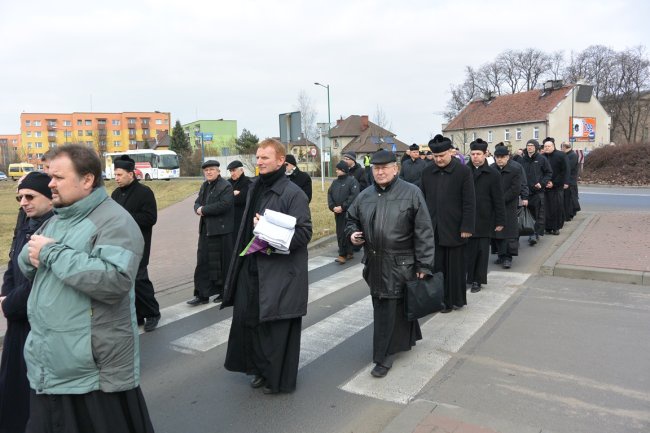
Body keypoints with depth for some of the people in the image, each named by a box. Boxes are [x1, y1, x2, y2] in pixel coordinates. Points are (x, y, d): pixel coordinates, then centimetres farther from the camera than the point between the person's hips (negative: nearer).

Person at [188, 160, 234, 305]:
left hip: (221, 230, -8)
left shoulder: (226, 186, -10)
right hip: (206, 229, 8)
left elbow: (224, 205, -23)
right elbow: (197, 202, 17)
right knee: (202, 261, 7)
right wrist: (198, 209, -8)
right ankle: (202, 294, 15)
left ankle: (224, 293, 18)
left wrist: (204, 209, -14)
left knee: (222, 262, 3)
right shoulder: (204, 186, 16)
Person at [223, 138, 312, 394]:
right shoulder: (255, 189, 11)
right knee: (247, 319, 14)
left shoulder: (293, 193, -13)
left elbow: (304, 232, -17)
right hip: (252, 268, 8)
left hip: (280, 272, -7)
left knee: (276, 326, 4)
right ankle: (261, 369, 35)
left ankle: (279, 378, 24)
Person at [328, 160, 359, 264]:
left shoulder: (352, 180, -7)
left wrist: (342, 207, -17)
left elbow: (354, 196, -17)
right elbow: (329, 194, 12)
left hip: (348, 212, -7)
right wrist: (332, 207, -5)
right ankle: (349, 253, 18)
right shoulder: (335, 182, 13)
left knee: (345, 233, -6)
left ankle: (343, 255, -1)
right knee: (340, 233, 8)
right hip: (337, 212, 7)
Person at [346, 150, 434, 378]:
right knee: (381, 309, 14)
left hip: (401, 264, -5)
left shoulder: (411, 193, -8)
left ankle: (384, 357, 13)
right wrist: (352, 233, -1)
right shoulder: (365, 196, 7)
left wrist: (423, 264, -12)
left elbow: (424, 231, -9)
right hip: (375, 264, 5)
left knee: (396, 308, 1)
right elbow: (352, 218, 22)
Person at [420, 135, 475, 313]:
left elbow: (469, 203, -8)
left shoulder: (463, 171, -6)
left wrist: (466, 227, -11)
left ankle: (455, 299, 22)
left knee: (454, 267, 8)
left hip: (454, 229, -3)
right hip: (433, 229, 3)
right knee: (435, 266, 6)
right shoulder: (427, 172, 6)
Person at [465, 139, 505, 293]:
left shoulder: (493, 174, -2)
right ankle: (466, 277, 19)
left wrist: (500, 221, -2)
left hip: (484, 220, -1)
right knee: (467, 250, 5)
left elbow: (498, 199, -1)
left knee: (482, 251, 6)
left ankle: (477, 280, 18)